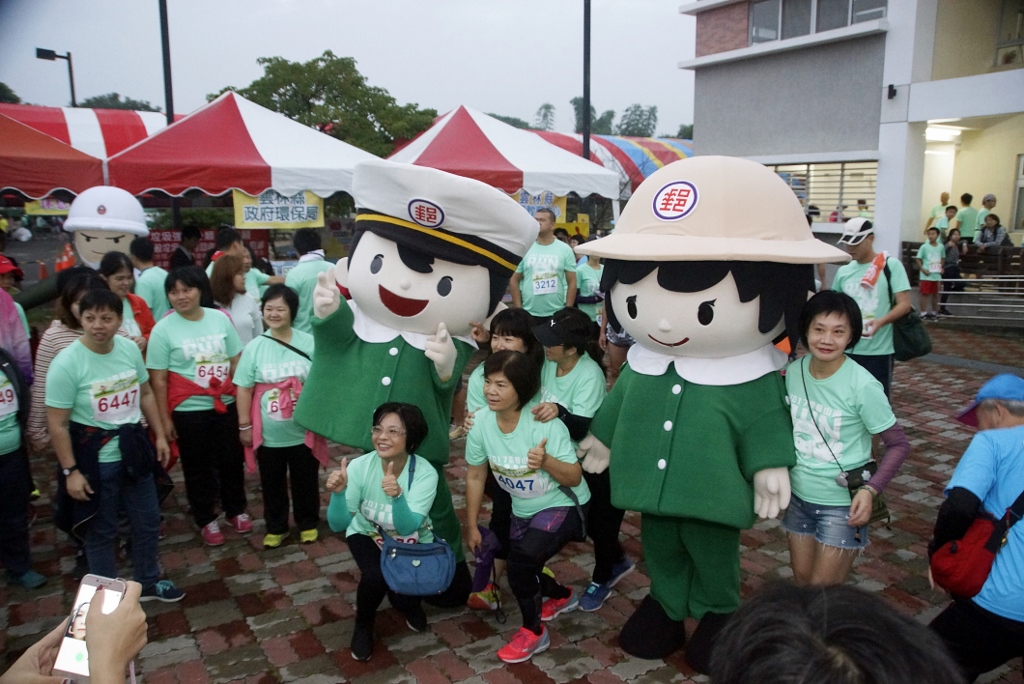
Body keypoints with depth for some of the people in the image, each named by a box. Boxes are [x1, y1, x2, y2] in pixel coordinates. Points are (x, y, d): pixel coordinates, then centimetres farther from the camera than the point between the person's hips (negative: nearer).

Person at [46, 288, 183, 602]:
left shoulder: (130, 349, -5)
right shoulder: (66, 363, -19)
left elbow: (145, 394, 9)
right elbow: (57, 425, -15)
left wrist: (160, 436, 10)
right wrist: (70, 471, -15)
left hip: (133, 452, 5)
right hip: (95, 460, -5)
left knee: (148, 522, 18)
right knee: (101, 532, 12)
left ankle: (148, 582, 39)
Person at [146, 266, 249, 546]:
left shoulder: (220, 319, -2)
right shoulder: (163, 329, -10)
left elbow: (236, 362, 4)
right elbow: (159, 379, -8)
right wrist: (165, 419, -7)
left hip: (226, 405, 3)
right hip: (189, 411, -2)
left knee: (232, 460, 15)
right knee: (197, 467, 12)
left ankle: (235, 510, 36)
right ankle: (206, 520, 30)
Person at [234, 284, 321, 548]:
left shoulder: (309, 343, -5)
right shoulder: (254, 347, -6)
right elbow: (244, 388, -3)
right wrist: (244, 425, -3)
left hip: (303, 431, 0)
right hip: (268, 434, 0)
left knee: (305, 481, 15)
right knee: (272, 484, 16)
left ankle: (308, 524, 35)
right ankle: (276, 527, 35)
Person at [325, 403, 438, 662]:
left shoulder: (425, 473, -28)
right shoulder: (359, 467, -26)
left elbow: (407, 527, -35)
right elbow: (338, 525, -27)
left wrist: (397, 496, -55)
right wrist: (338, 493, -48)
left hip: (412, 541, 0)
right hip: (368, 535, 0)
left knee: (402, 595, -20)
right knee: (376, 576, -28)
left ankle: (409, 603, 20)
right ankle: (363, 625, 5)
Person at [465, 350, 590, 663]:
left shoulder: (546, 424, -28)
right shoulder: (481, 423, -16)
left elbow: (574, 477, -22)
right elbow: (475, 476, -2)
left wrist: (546, 461, -42)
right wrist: (471, 526, 3)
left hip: (562, 505, -6)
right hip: (522, 510, 6)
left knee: (523, 556, -26)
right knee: (520, 567, 15)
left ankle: (533, 632, 1)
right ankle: (562, 596, 51)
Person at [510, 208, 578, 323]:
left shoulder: (565, 249, 2)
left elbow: (572, 282, 2)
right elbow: (514, 281, 6)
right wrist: (518, 310, -1)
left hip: (556, 314, 0)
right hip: (528, 314, 0)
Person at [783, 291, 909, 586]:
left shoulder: (862, 386, -21)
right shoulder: (793, 371, -7)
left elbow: (898, 444, -13)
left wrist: (870, 489, -23)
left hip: (842, 504, -4)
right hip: (799, 497, 5)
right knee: (801, 582, 19)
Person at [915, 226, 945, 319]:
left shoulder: (941, 247, 4)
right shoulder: (924, 246, -8)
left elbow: (943, 258, 18)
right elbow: (918, 259, -5)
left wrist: (941, 267, 3)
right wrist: (923, 269, -14)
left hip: (936, 275, 4)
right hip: (926, 275, -4)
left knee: (935, 294, 11)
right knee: (925, 294, -3)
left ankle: (934, 312, 21)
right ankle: (923, 313, 0)